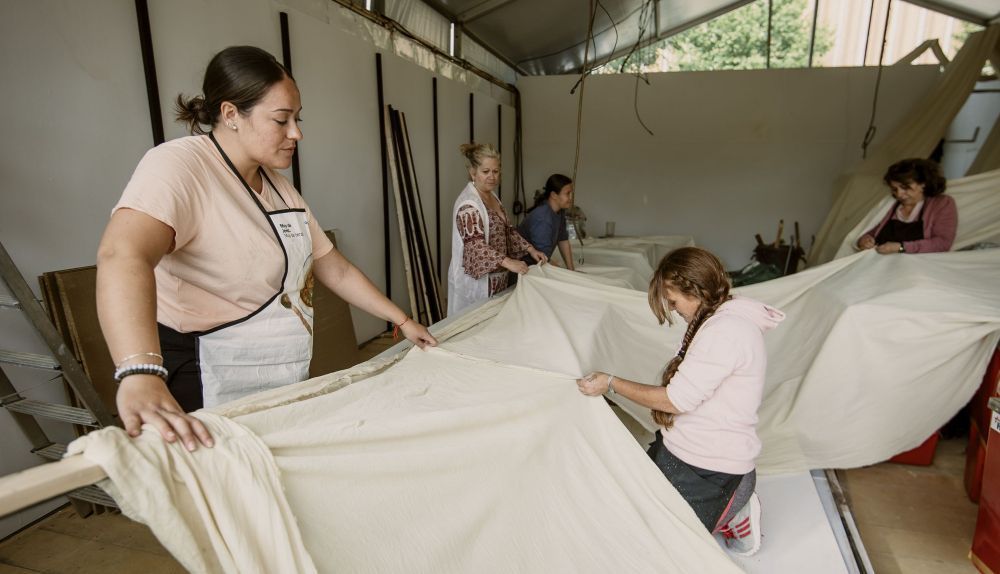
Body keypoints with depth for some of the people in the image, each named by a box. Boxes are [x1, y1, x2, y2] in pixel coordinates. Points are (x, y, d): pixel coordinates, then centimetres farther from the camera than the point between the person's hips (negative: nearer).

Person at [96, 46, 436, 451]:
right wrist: (141, 375, -51)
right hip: (208, 392, -8)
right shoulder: (180, 166, -17)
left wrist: (402, 320, 10)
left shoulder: (279, 189, 9)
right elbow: (123, 255, -36)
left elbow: (336, 270, 12)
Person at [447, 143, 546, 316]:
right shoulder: (468, 204, -19)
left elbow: (508, 230, 13)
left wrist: (530, 249, 1)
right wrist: (508, 262, -38)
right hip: (476, 280, -8)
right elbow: (475, 245, -29)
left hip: (496, 278, 8)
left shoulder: (492, 197, 10)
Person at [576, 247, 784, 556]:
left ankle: (732, 512, 8)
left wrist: (611, 383, -16)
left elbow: (677, 399, -24)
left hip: (709, 469, -10)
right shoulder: (719, 319, 7)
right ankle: (732, 505, 15)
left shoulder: (725, 331, -26)